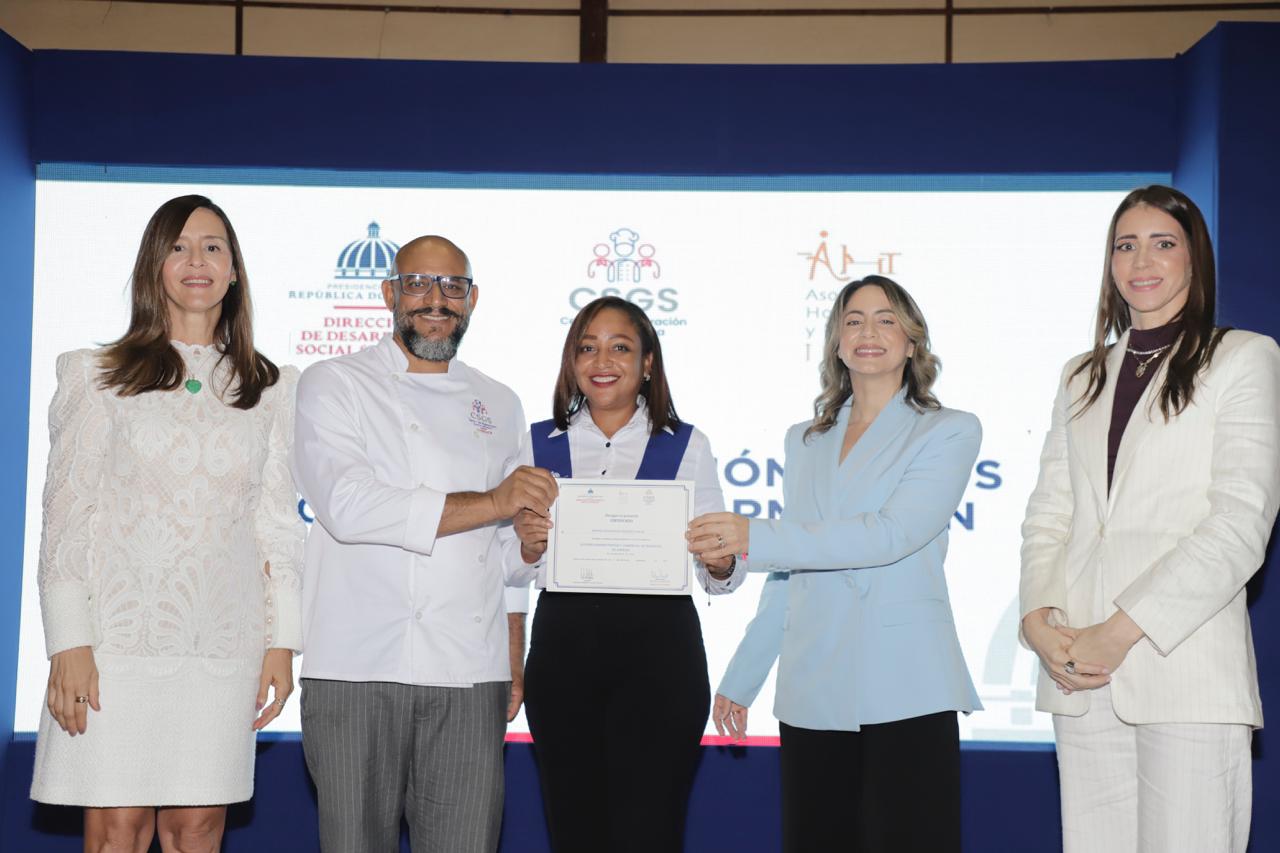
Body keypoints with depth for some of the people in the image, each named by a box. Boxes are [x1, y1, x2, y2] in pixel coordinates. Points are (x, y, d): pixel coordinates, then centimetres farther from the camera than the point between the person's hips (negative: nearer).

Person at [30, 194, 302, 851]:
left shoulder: (272, 389, 12)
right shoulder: (97, 374, 6)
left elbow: (279, 521, 12)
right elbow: (65, 513, 2)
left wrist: (282, 640, 6)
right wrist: (69, 643, -6)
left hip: (224, 645, 2)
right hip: (120, 638, -2)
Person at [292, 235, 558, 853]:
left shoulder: (499, 406, 18)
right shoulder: (335, 385, 5)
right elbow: (347, 505, -12)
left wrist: (515, 665, 12)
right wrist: (488, 504, -13)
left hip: (468, 677, 3)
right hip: (357, 669, -3)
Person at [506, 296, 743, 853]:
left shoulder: (686, 446, 6)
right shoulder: (539, 444, 10)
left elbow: (717, 577, 5)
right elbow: (513, 570, 11)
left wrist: (720, 562, -16)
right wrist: (528, 546, -10)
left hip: (659, 647, -2)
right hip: (562, 646, 2)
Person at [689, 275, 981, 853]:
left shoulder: (949, 432, 4)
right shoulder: (804, 442, 19)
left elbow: (892, 534, -12)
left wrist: (757, 538, -18)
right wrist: (742, 677, 18)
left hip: (904, 691, -4)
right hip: (812, 694, 4)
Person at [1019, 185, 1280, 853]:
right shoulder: (1082, 376, 21)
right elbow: (1047, 514, 14)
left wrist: (1122, 631, -13)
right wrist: (1038, 619, -5)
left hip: (1187, 668, -4)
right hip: (1081, 673, 4)